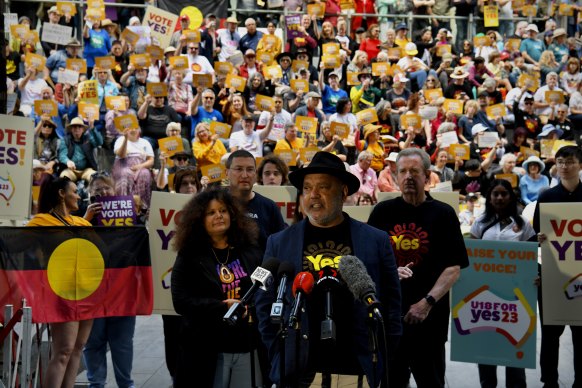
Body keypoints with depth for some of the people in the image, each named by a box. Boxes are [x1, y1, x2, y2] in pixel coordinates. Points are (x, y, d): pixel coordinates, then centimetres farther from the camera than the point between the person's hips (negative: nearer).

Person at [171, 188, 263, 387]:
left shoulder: (251, 250, 9)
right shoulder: (189, 256, 2)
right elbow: (181, 302, -7)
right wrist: (223, 306, -15)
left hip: (248, 345, 2)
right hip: (207, 350, -2)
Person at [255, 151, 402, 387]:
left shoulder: (376, 241, 4)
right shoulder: (279, 243, 6)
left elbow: (391, 303, 6)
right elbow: (266, 304, 7)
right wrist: (279, 357, 0)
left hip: (359, 369, 0)